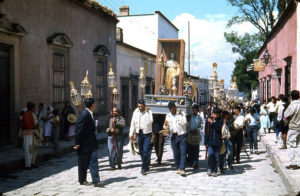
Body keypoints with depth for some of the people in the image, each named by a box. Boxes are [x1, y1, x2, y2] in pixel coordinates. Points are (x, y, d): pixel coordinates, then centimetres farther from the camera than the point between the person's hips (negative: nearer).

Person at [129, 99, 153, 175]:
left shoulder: (149, 112, -7)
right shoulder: (136, 112, 6)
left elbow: (149, 122, -21)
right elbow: (133, 123, 11)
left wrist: (146, 112, -20)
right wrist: (131, 133, 9)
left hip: (147, 134, -5)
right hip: (139, 134, 5)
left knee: (145, 151, -11)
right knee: (141, 151, 12)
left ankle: (144, 169, -4)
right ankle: (146, 166, 30)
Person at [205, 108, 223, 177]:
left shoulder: (220, 121, 5)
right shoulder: (208, 120, 5)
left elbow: (219, 128, -14)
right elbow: (206, 132, 6)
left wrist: (212, 122, -17)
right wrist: (206, 142, 3)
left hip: (217, 142, 1)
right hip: (210, 142, -1)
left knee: (217, 157, 2)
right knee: (210, 154, -18)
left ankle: (214, 171, 15)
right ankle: (209, 169, 1)